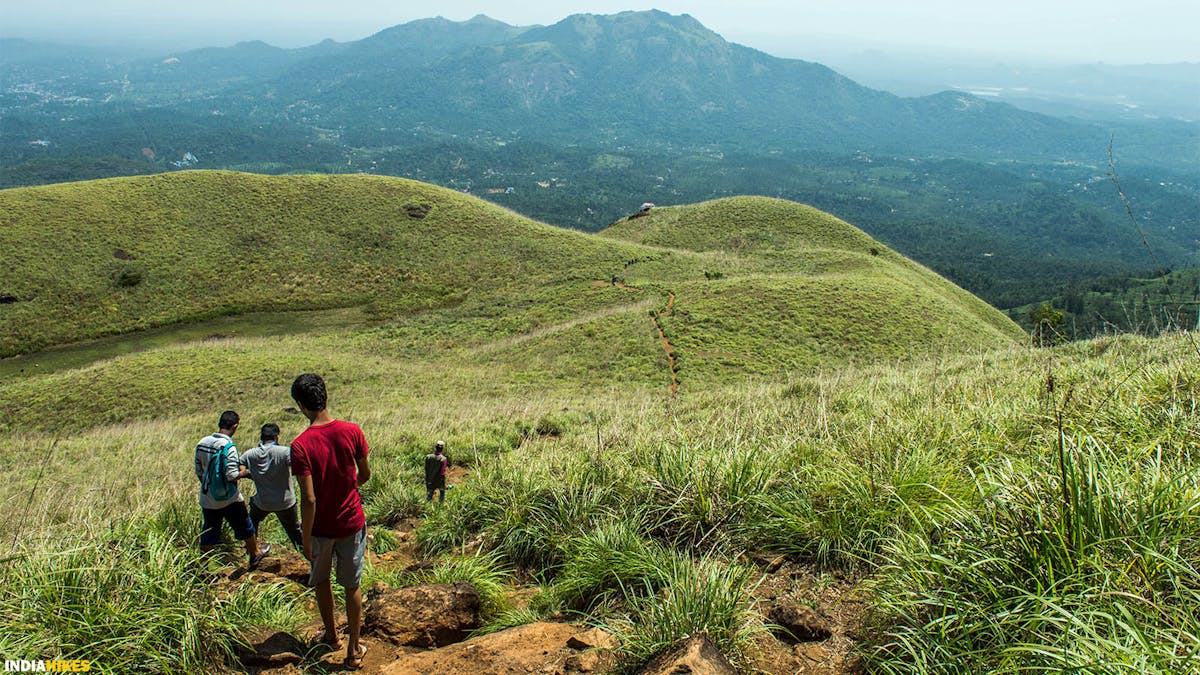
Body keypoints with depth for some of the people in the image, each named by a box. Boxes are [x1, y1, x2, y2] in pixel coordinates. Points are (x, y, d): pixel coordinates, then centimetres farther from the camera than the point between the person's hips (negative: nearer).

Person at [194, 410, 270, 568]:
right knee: (245, 528, 16)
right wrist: (244, 472, -3)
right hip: (228, 499, -5)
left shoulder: (202, 443, 0)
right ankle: (255, 555, 34)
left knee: (208, 535, 15)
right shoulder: (228, 446, -21)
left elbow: (199, 473, 9)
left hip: (207, 499, 6)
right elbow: (232, 475, -23)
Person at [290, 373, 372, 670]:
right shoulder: (352, 431, -12)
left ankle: (331, 635, 42)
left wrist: (306, 540, -11)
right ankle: (354, 650, 25)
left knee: (320, 581, 25)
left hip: (321, 527, -2)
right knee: (352, 585, 15)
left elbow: (309, 500, -23)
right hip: (352, 522, 2)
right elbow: (365, 474, 2)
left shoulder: (300, 445, -22)